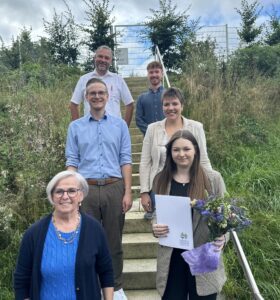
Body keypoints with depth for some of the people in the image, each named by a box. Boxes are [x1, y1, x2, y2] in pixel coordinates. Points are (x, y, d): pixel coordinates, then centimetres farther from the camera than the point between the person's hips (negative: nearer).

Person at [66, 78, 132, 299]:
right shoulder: (76, 127, 8)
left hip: (114, 188, 0)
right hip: (87, 189, 0)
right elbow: (72, 163, 5)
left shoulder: (119, 124, 7)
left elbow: (126, 161, 3)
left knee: (114, 240, 10)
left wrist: (127, 192, -3)